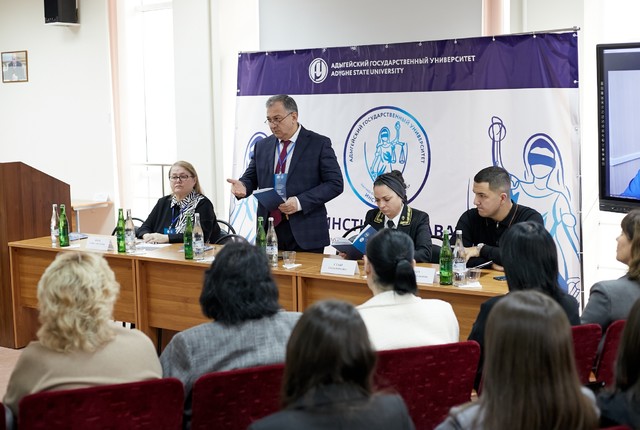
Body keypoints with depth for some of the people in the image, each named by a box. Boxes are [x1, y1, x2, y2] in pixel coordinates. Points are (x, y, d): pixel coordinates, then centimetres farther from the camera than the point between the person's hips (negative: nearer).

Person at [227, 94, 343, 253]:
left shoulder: (319, 144, -2)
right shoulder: (262, 146, 12)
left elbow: (335, 184, -6)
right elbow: (251, 178, 18)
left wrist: (300, 202, -17)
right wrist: (243, 186, -8)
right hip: (269, 229, 4)